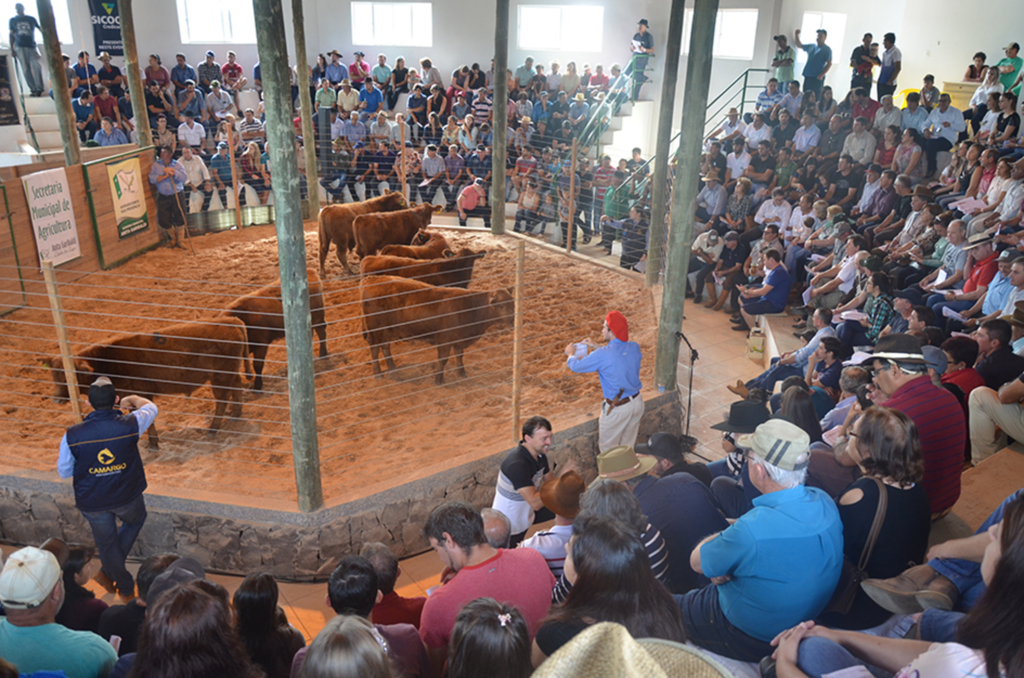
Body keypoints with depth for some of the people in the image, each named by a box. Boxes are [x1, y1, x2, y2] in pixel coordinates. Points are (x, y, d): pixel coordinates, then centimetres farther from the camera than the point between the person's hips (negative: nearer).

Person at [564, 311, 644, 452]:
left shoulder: (602, 355, -24)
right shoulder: (634, 347, -6)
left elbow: (575, 366, -9)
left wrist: (570, 354, 12)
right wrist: (596, 348, 22)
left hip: (617, 408, -6)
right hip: (637, 402, 6)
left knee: (607, 448, 14)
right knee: (628, 446, 23)